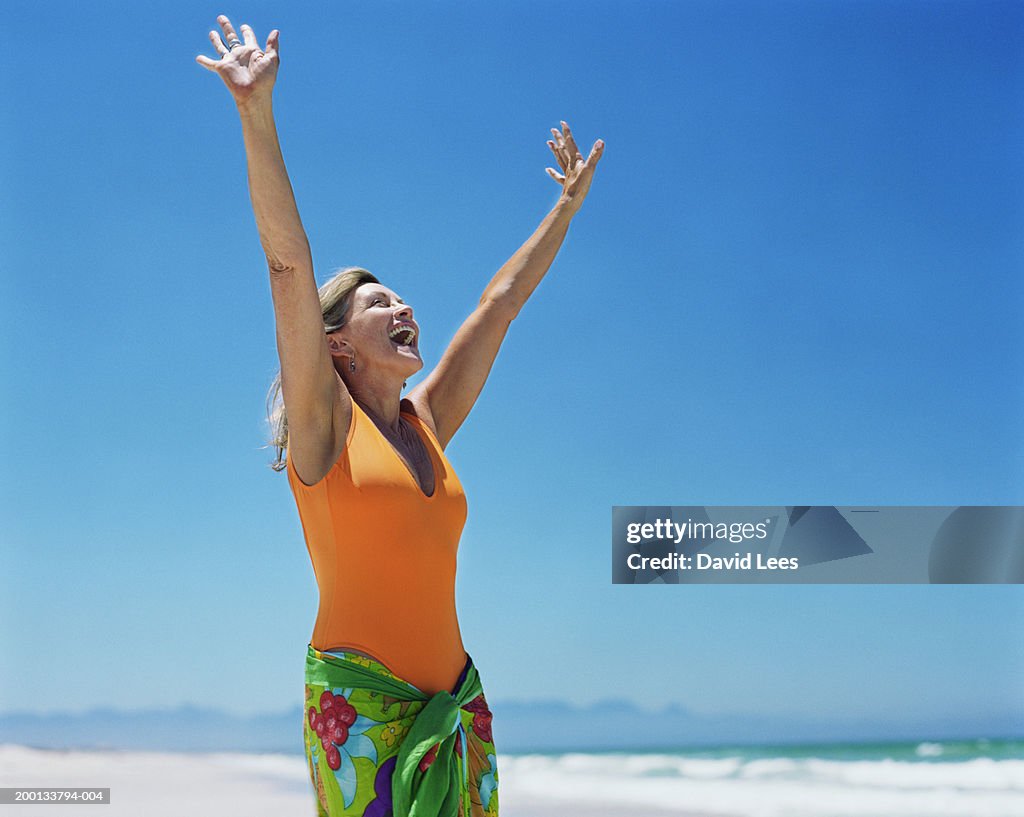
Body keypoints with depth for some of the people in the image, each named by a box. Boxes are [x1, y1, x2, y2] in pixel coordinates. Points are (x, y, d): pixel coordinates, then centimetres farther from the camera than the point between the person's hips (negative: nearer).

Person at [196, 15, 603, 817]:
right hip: (358, 699, -5)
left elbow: (502, 300, 22)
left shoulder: (426, 422, 15)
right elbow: (290, 264, -8)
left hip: (455, 700, 5)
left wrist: (569, 203, 29)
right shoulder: (324, 420, 1)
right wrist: (258, 113, -14)